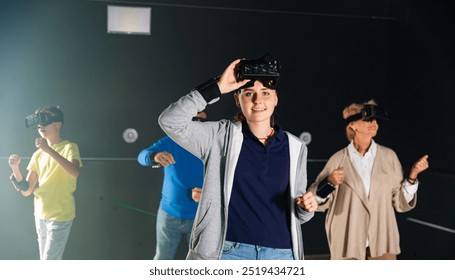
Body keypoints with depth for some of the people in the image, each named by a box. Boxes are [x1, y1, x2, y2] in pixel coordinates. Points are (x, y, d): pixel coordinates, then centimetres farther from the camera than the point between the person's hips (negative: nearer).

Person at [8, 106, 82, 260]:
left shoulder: (69, 147, -6)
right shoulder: (38, 154, 10)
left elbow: (75, 172, -28)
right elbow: (26, 190, 6)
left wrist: (50, 150, -30)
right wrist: (15, 169, -10)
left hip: (60, 216, -6)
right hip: (40, 215, 6)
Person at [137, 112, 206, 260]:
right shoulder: (169, 142, -6)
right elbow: (142, 156, -21)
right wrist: (155, 156, -46)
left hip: (199, 218, -1)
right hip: (168, 214, 1)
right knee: (162, 259, 14)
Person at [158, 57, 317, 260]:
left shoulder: (295, 147, 8)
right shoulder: (221, 136, 1)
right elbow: (170, 121, -13)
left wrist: (306, 208, -7)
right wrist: (217, 88, -14)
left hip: (280, 254, 3)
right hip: (230, 252, -2)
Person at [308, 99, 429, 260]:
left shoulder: (389, 157, 5)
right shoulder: (338, 159, -1)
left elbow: (400, 202, 5)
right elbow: (316, 201, 0)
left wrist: (412, 176, -7)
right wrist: (329, 183, -18)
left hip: (381, 243, 2)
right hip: (347, 245, -1)